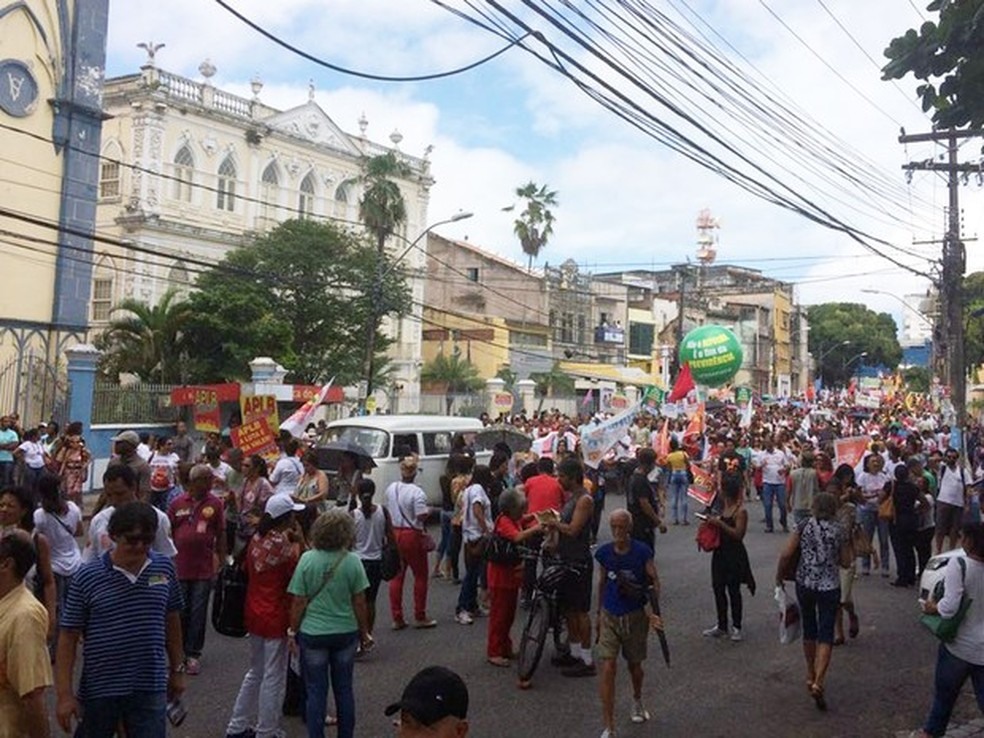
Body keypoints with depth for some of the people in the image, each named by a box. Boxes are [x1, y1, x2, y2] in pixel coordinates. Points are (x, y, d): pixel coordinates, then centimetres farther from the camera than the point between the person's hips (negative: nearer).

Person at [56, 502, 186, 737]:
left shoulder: (164, 568, -2)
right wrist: (65, 694, -7)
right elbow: (68, 637, -6)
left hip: (150, 689, 1)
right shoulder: (88, 577, -10)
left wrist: (177, 669, 16)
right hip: (99, 690, -1)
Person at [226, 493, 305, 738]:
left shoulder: (257, 539, 2)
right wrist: (299, 543, -11)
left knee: (255, 672, 22)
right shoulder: (283, 544, -19)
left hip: (253, 614, 8)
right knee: (274, 678, 6)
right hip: (275, 618, -8)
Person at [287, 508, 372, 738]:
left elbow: (299, 602, -8)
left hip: (313, 633, -1)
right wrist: (364, 633, 9)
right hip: (346, 633, 1)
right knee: (344, 688, 15)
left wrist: (293, 630, 5)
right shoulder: (352, 561, -9)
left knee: (316, 691, 10)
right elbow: (359, 603, -4)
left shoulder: (307, 559, -11)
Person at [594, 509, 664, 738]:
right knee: (607, 669, -8)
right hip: (609, 616, 1)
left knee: (634, 665, 17)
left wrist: (651, 610, -23)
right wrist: (598, 613, 15)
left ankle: (637, 701, 50)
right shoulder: (603, 553, -6)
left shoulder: (642, 552, -13)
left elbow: (654, 583, -9)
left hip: (635, 616, -1)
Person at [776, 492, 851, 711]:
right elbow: (846, 562, 4)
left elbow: (786, 554, -10)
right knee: (825, 635, 2)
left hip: (804, 584, 1)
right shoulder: (839, 531, -4)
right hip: (829, 587, -1)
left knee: (809, 629, 19)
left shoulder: (804, 526, -5)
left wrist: (778, 576, 3)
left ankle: (811, 675, 33)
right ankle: (818, 682, -12)